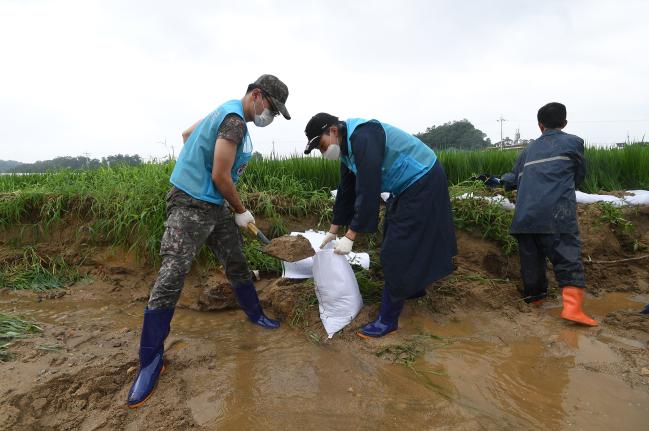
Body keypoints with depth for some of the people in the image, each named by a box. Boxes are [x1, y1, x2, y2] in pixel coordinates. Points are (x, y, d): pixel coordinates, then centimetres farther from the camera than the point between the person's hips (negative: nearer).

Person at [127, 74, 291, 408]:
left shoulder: (227, 113, 13)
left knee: (236, 263, 16)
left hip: (216, 206, 10)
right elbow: (220, 177, -19)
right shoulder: (235, 120, -17)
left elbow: (187, 134, 24)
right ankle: (151, 361, 2)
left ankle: (255, 314, 34)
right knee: (171, 277, -8)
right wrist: (241, 211, -6)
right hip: (190, 205, -10)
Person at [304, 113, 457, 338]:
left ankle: (388, 320, 3)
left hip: (423, 182, -10)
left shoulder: (363, 136, -26)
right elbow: (346, 191, 12)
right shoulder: (347, 147, 5)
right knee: (402, 242, 21)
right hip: (407, 186, 10)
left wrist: (350, 236, -26)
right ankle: (414, 287, 43)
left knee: (396, 250, -7)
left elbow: (368, 191, -31)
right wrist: (333, 231, 14)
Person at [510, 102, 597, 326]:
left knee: (531, 259, 12)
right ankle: (572, 307, -17)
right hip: (557, 213, -4)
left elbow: (516, 177, 23)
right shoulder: (573, 142, 12)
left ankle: (533, 298, 24)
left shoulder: (529, 150, 20)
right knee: (568, 258, -5)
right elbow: (580, 174, 22)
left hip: (525, 214, 4)